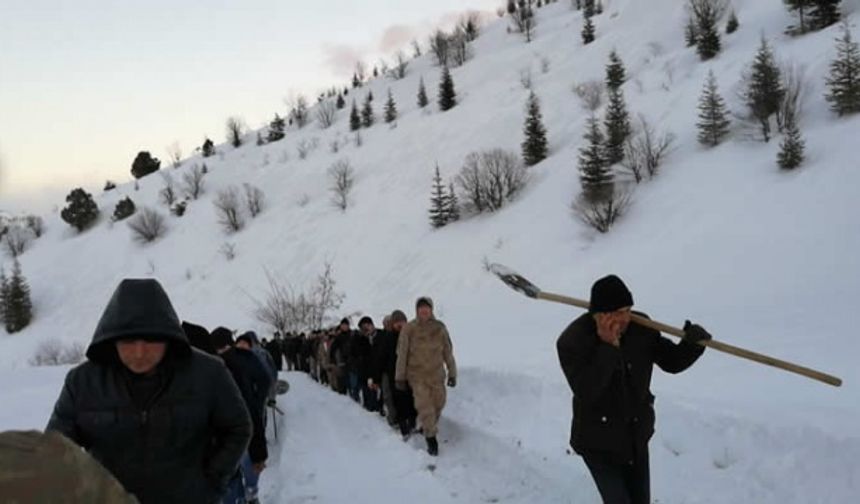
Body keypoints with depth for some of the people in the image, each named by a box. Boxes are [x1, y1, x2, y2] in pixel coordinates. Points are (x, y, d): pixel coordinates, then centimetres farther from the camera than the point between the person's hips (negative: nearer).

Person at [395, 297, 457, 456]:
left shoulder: (439, 328, -1)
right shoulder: (409, 329, -7)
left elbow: (448, 352, 5)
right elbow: (401, 354, -2)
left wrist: (452, 373, 6)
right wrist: (400, 377, -1)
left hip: (437, 374, 3)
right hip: (417, 375, -3)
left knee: (438, 403, 8)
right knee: (425, 406, -11)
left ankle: (428, 427, 33)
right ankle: (431, 437, 1)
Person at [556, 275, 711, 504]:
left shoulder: (640, 327, -10)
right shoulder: (572, 340, -22)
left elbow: (672, 361, -1)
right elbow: (586, 392, -31)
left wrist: (692, 342, -22)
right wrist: (608, 347, -37)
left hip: (637, 437, 5)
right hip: (598, 442, -5)